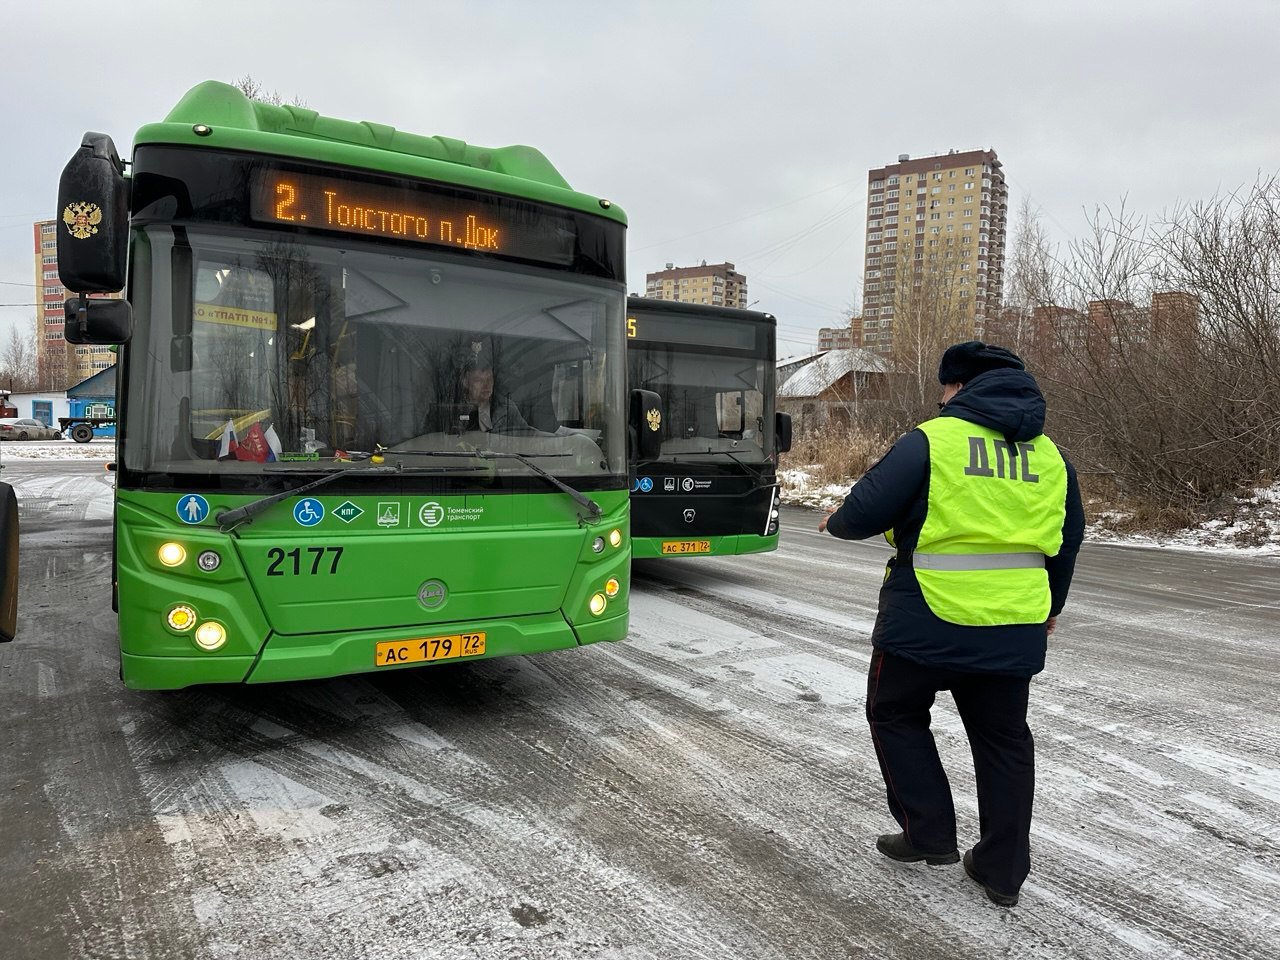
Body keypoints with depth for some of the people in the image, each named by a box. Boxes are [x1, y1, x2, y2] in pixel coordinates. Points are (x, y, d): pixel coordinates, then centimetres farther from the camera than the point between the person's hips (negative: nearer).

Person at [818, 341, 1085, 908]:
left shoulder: (931, 439, -11)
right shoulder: (1048, 454, 9)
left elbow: (867, 510, -15)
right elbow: (1069, 537, 19)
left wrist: (837, 523, 9)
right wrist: (1051, 606, 32)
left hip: (928, 621, -5)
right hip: (1014, 628, 6)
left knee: (895, 713, 17)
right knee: (1003, 737, 17)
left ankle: (929, 833, 16)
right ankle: (1003, 871, 24)